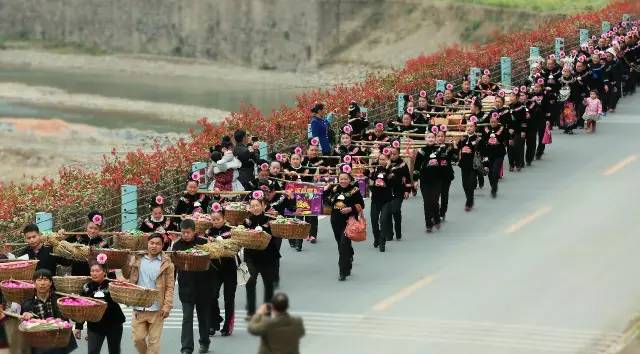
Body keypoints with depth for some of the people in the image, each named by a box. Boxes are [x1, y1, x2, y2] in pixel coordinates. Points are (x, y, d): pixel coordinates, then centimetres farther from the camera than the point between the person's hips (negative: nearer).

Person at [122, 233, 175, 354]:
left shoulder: (166, 263, -1)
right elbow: (126, 275, 13)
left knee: (153, 342, 1)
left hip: (157, 309, -2)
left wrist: (167, 306, -11)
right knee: (138, 338, 5)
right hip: (139, 308, 2)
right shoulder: (136, 259, 7)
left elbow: (170, 287, -2)